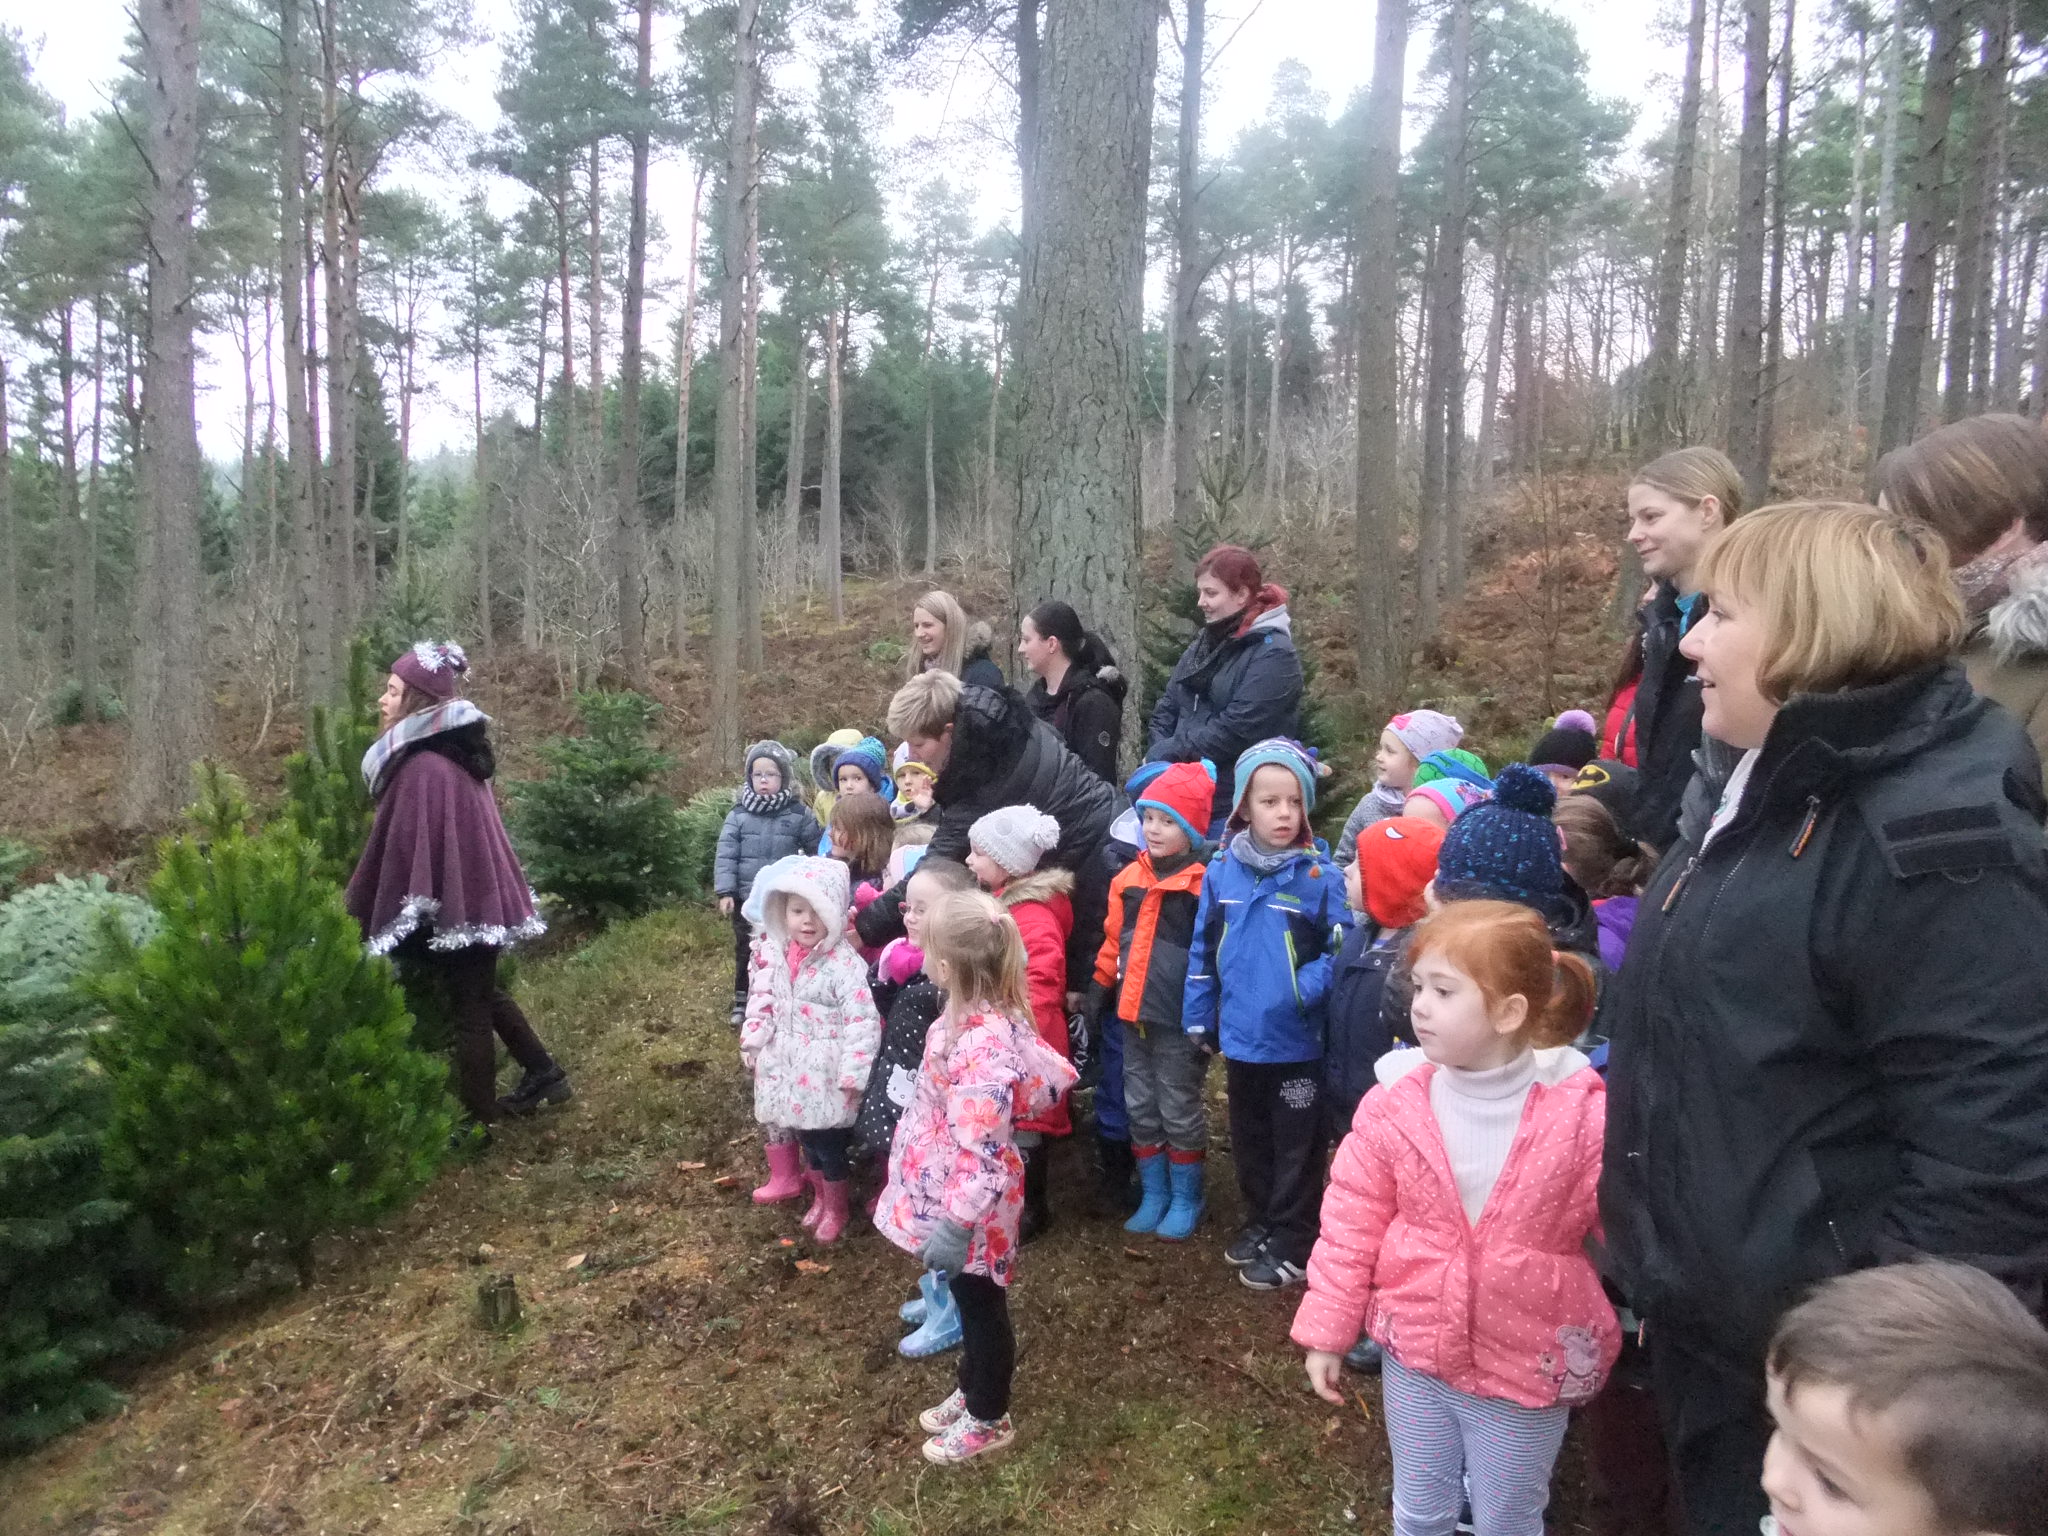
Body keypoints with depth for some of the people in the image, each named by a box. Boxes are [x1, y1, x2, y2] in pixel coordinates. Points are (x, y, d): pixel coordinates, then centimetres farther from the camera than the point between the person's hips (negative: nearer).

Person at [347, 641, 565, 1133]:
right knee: (484, 994, 24)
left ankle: (477, 1121, 14)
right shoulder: (455, 752, 9)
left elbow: (400, 848, -22)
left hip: (454, 904, -10)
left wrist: (358, 914, -13)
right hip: (478, 895, 10)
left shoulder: (423, 768, -22)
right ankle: (545, 1074, 33)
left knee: (467, 1010, 2)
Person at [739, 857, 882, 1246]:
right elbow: (761, 1003, 11)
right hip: (787, 1068, 6)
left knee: (827, 1143, 7)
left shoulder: (845, 964, -21)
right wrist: (753, 1045, 9)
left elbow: (862, 1020, -21)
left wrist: (853, 1073, -20)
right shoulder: (773, 954, -1)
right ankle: (820, 1196, 41)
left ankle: (835, 1208, 29)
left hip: (824, 1074, -6)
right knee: (806, 1136, 20)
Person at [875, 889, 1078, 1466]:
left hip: (970, 1211, -9)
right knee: (968, 1301, 26)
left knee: (980, 1305, 13)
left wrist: (956, 1224, -29)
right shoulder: (975, 1015, -4)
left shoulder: (982, 1042, -34)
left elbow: (980, 1151, -33)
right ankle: (972, 1390, 47)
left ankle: (988, 1419, 35)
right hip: (951, 1195, 9)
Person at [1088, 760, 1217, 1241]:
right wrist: (1099, 991, 11)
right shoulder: (1130, 878, 5)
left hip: (1179, 1020, -6)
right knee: (1140, 1109, 15)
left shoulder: (1205, 882, -13)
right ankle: (1153, 1195, 29)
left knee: (1179, 1110, 7)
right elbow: (1114, 941, 12)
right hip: (1133, 1015, 6)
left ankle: (1185, 1198, 24)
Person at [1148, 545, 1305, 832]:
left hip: (1234, 810, -7)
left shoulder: (1273, 655, -12)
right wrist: (1160, 755, -5)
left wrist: (1166, 755, -14)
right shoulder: (1205, 642, 14)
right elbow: (1167, 708, 14)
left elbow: (1235, 730, -20)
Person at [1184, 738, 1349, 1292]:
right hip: (1240, 1037, 4)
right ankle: (1260, 1221, 41)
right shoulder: (1221, 871, -2)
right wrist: (1199, 1017, 8)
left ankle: (1292, 1245, 25)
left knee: (1296, 1146, 11)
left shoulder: (1321, 875, -14)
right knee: (1249, 1139, 21)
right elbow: (1203, 949, 6)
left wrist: (1305, 990, -24)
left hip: (1297, 1041, -4)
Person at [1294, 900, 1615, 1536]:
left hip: (1527, 1363, -2)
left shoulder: (1581, 1112, -18)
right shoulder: (1394, 1101, -11)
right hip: (1415, 1348, 2)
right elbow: (1352, 1224, -3)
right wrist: (1327, 1333, -1)